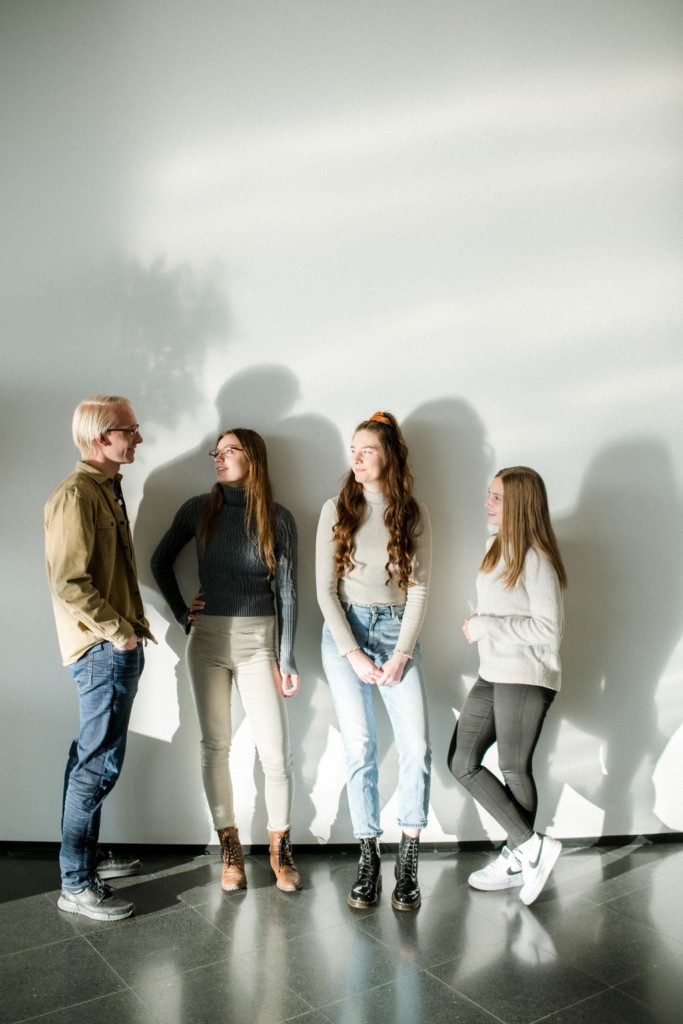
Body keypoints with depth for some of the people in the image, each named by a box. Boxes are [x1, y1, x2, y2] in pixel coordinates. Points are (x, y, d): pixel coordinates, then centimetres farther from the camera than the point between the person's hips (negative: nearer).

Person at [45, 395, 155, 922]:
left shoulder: (108, 490, 14)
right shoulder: (76, 495, -17)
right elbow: (70, 583, -22)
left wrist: (135, 624, 12)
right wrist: (118, 632, -16)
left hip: (119, 647, 10)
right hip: (103, 649, -10)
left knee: (94, 756, 18)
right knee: (100, 763, -4)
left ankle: (89, 853, 32)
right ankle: (77, 885, 7)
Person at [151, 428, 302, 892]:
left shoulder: (279, 518, -3)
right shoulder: (199, 510, 1)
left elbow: (286, 592, -1)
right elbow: (161, 562, 14)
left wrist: (287, 659, -2)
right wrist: (181, 612, 6)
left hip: (258, 640, -1)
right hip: (208, 638, 2)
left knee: (276, 751, -2)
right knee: (215, 745, 7)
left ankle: (281, 848, 17)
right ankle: (230, 847, 21)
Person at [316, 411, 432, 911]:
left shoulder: (414, 515, 3)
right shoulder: (337, 509, 2)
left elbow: (419, 588, 1)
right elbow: (325, 588, -1)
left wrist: (401, 654, -8)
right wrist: (354, 654, -8)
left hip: (397, 630, 1)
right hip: (344, 630, 0)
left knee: (417, 747, -7)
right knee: (359, 748, -2)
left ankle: (408, 860, 6)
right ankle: (369, 857, 11)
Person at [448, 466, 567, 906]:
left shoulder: (535, 557, -15)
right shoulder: (498, 549, 12)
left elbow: (549, 627, -20)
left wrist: (485, 626, -18)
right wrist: (478, 623, 4)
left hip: (527, 678, -9)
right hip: (493, 673, 9)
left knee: (515, 769, 3)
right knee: (462, 761, 8)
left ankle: (519, 857, 22)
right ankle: (531, 846, 15)